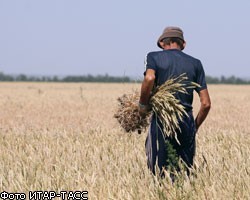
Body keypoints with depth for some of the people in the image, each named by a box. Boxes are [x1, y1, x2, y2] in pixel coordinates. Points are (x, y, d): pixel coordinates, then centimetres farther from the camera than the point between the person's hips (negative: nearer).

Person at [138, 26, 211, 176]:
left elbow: (149, 79, -20)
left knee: (160, 172, 0)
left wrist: (143, 104, -5)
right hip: (187, 122, 3)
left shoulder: (154, 57, 4)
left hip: (162, 121, -3)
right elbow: (206, 104, 6)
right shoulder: (195, 64, 12)